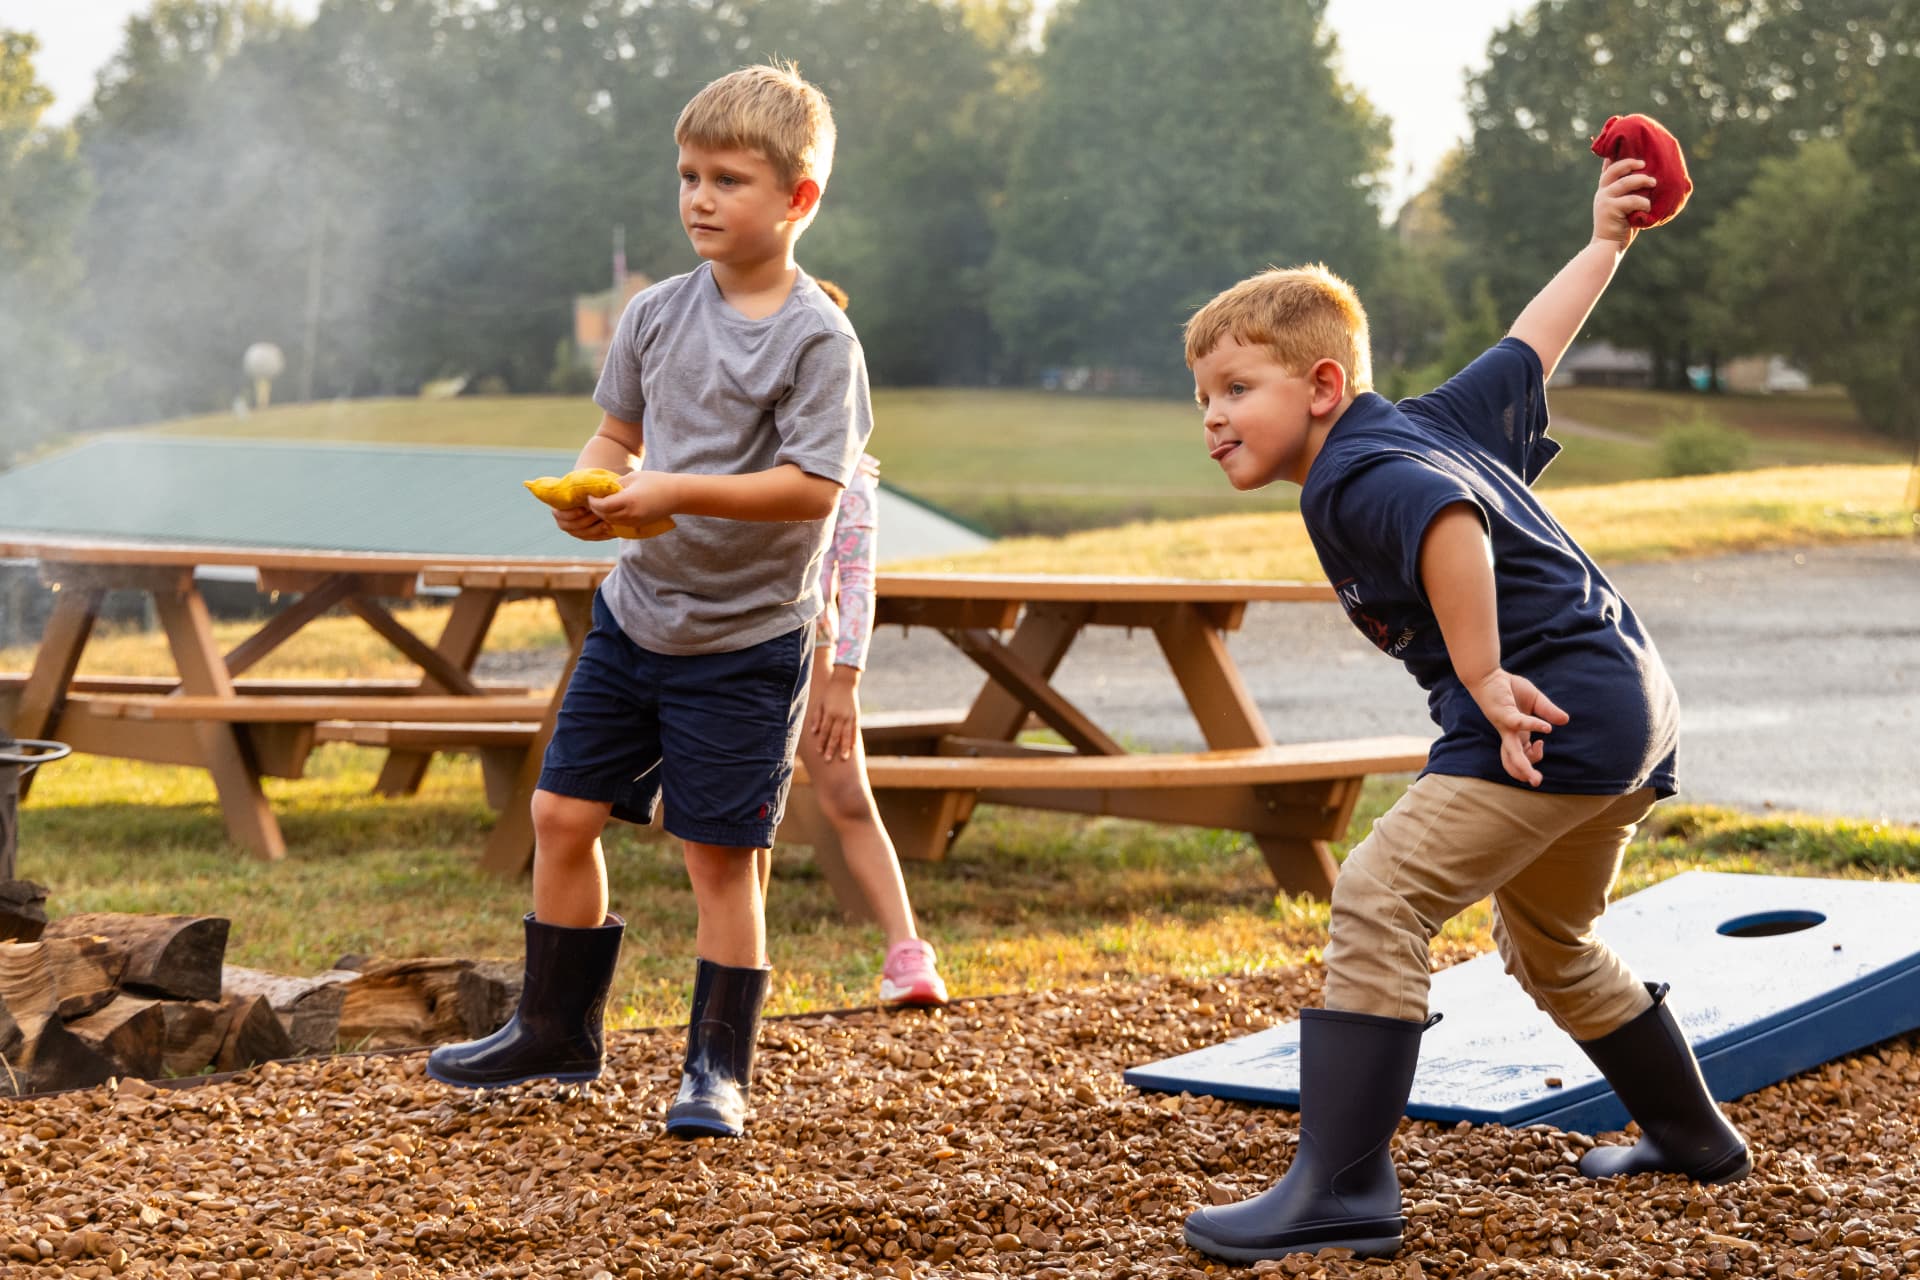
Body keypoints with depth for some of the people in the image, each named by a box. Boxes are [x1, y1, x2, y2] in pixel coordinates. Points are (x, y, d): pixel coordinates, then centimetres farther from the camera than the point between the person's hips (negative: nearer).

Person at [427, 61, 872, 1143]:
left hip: (746, 642, -6)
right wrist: (590, 487, -8)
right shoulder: (658, 313, 4)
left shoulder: (818, 339, -14)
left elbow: (814, 487, -20)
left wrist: (676, 492, -26)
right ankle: (558, 1031, 26)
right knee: (563, 813, 8)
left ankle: (720, 1071, 14)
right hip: (635, 616, 6)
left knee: (723, 852, 0)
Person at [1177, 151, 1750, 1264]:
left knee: (1380, 898, -18)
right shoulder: (1429, 423, 16)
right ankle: (1695, 1138, 45)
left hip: (1555, 713, -11)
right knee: (1550, 943, 30)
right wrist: (1603, 245, 41)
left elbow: (1452, 525, -32)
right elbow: (1532, 346, 28)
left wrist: (1485, 680, -31)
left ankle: (1343, 1187, -25)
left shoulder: (1354, 479, -12)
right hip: (1634, 707, 11)